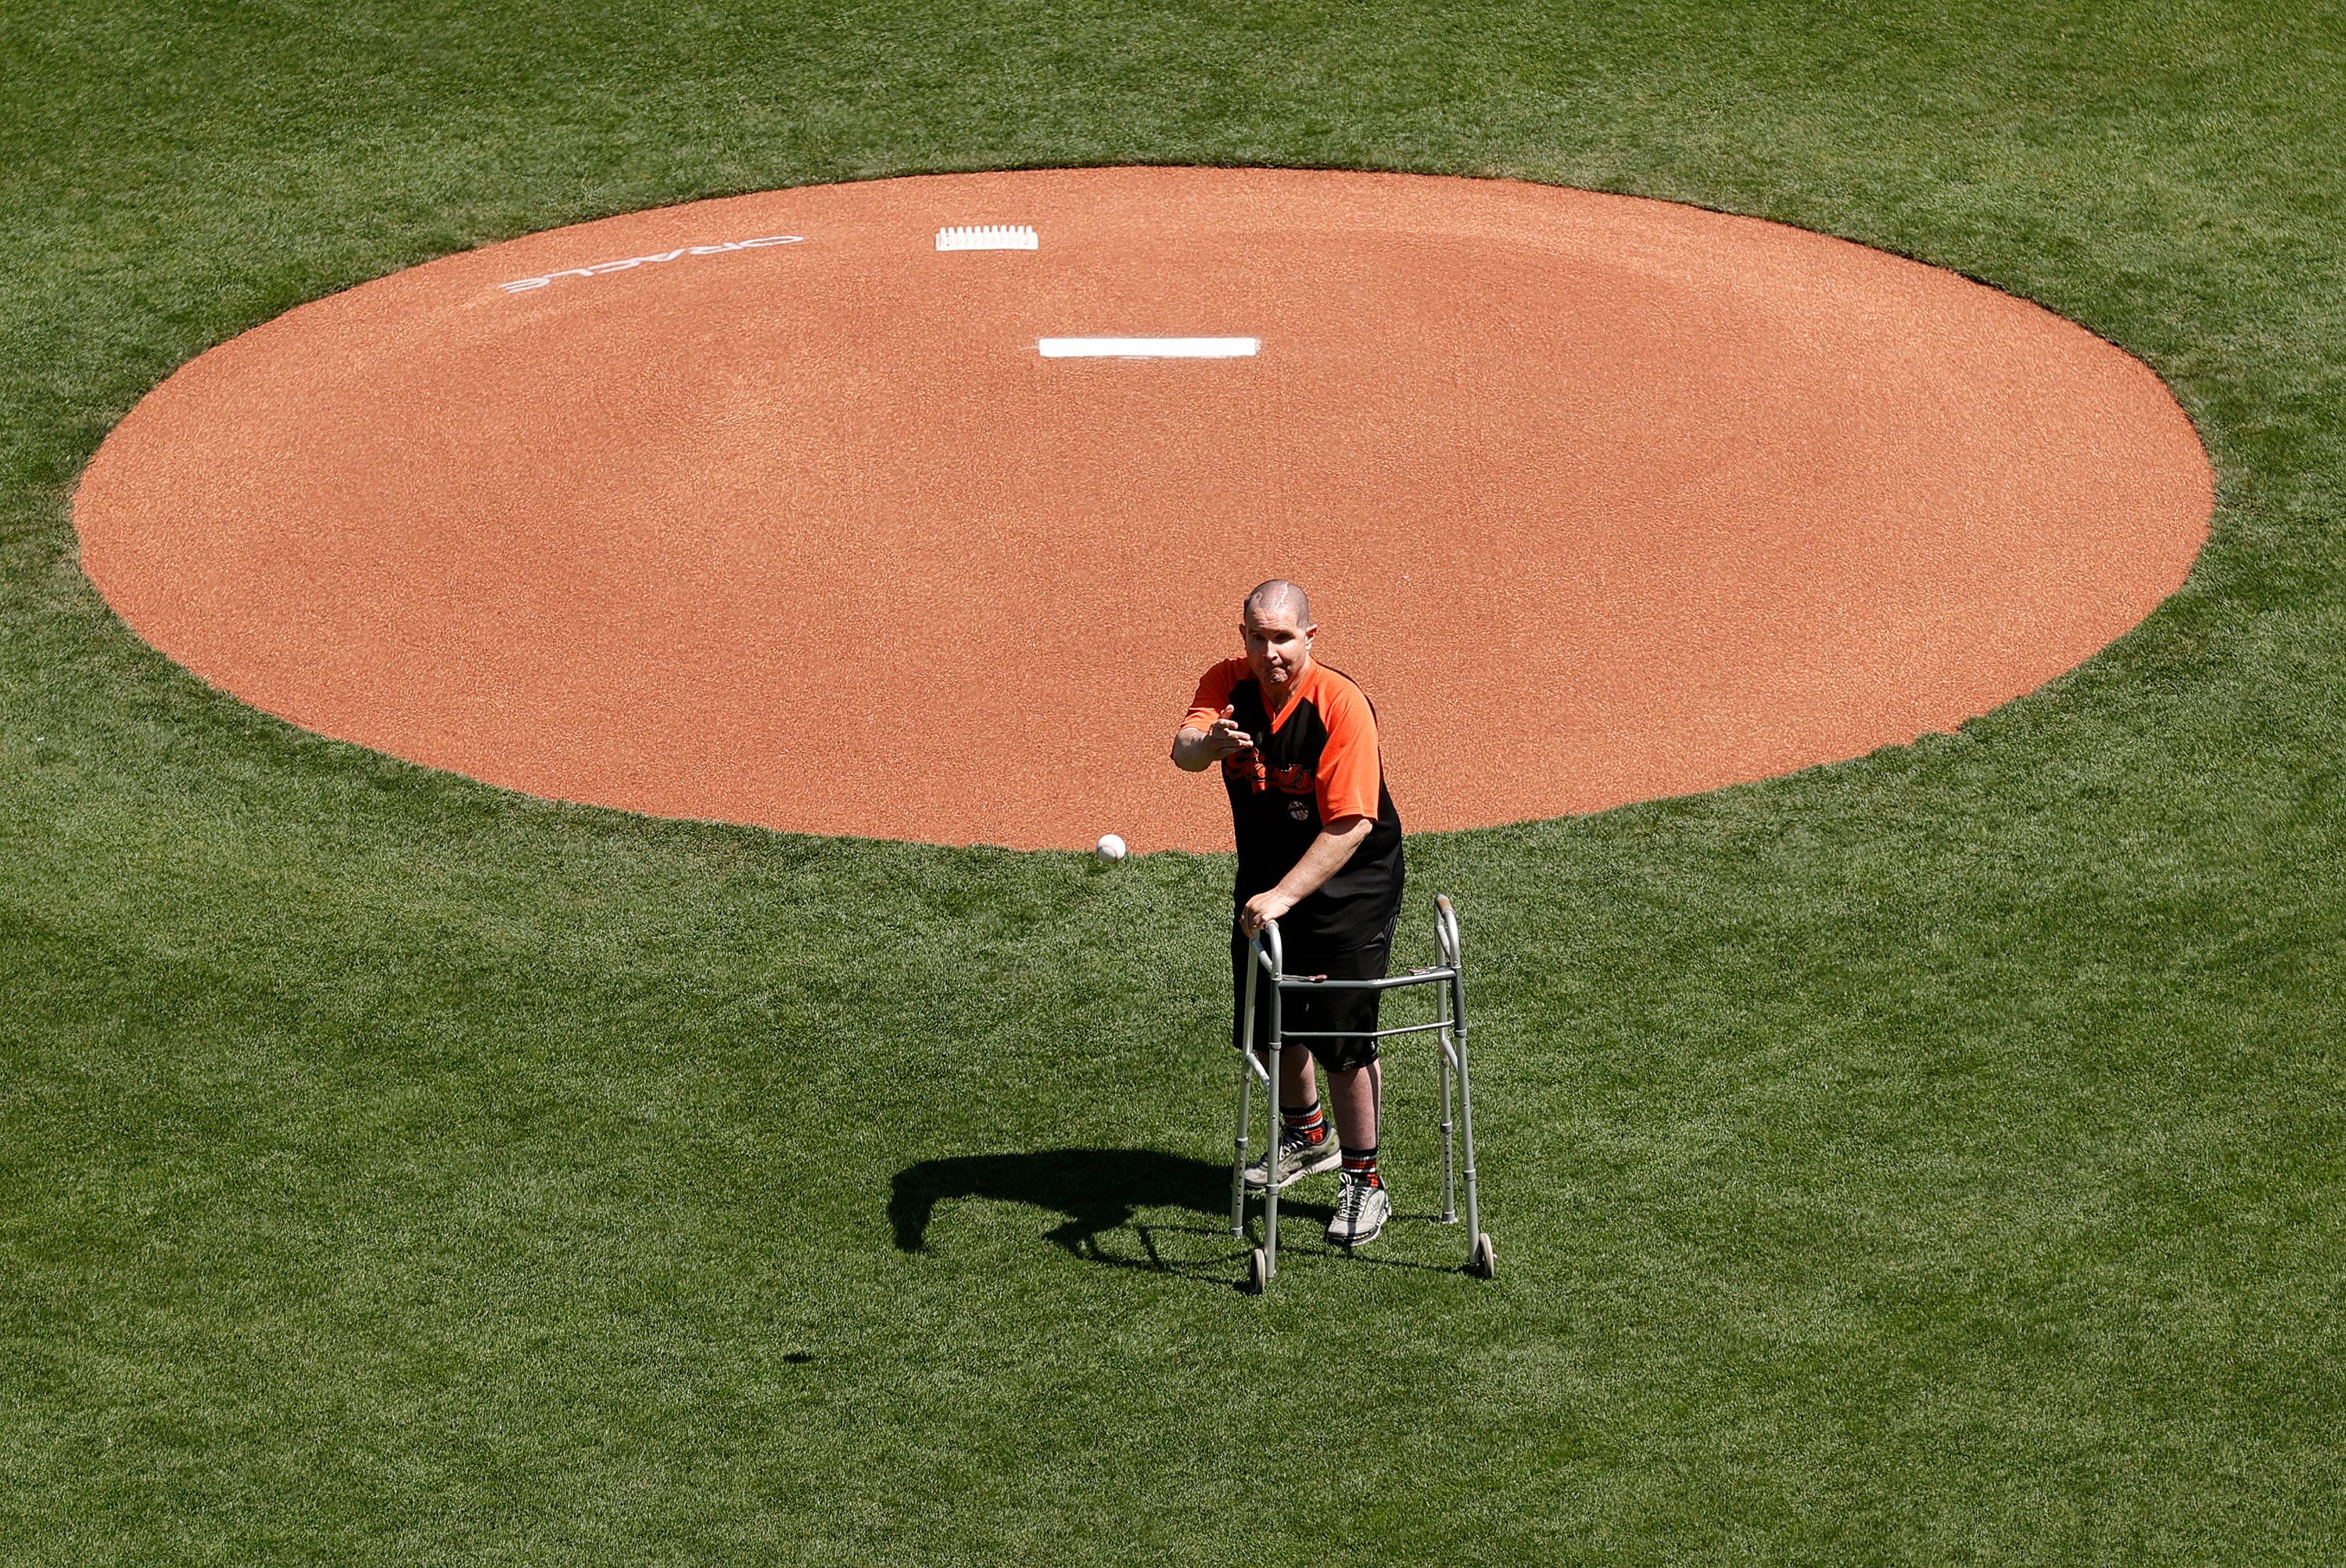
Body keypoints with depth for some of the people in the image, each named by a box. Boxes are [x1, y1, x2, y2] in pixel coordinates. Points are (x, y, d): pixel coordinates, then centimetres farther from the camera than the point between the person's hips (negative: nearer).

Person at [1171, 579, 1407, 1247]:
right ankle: (1308, 1136, 44)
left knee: (1343, 1034, -9)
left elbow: (1351, 825, -30)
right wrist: (1209, 743, -53)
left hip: (1348, 887, -6)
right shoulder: (1230, 684, -11)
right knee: (1268, 1021, 18)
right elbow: (1182, 750, -29)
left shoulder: (1341, 705, -26)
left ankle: (1364, 1181, 6)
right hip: (1264, 881, 6)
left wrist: (1284, 896, -36)